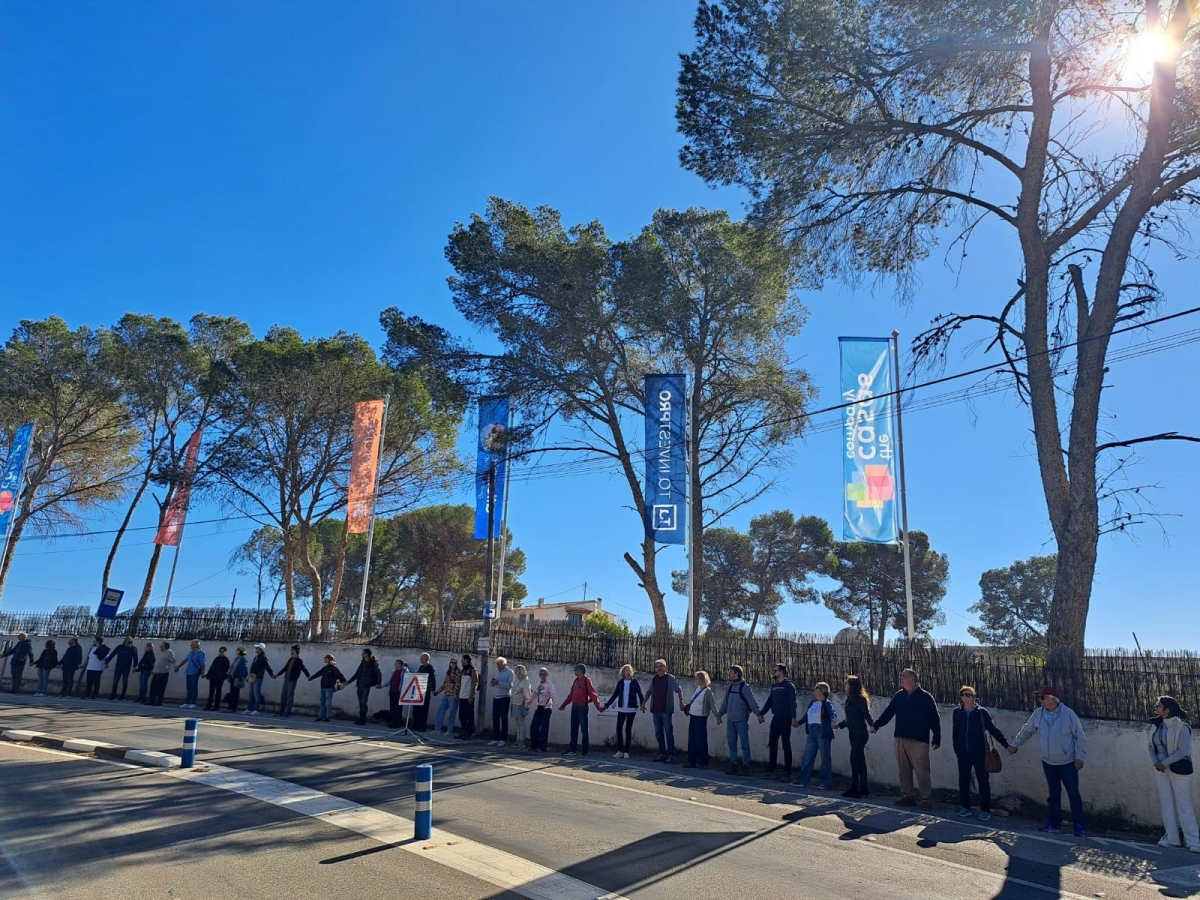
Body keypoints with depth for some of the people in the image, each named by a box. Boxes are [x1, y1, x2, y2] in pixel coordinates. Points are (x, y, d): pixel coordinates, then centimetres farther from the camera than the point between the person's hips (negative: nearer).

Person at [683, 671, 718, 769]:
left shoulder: (707, 691, -12)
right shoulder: (697, 688, 8)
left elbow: (713, 704, -13)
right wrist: (685, 706, 10)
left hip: (701, 718, -7)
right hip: (692, 717, 7)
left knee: (701, 741, -1)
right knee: (691, 740, 11)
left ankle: (703, 763, 10)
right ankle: (691, 761, 20)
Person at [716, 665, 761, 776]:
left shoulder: (744, 687, -7)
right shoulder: (729, 687, 12)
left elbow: (752, 701, -13)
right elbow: (725, 703, 19)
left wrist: (758, 714, -22)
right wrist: (719, 715, 20)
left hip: (742, 721, -6)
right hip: (731, 720, 6)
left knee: (744, 744, -1)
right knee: (731, 743, 8)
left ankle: (745, 766, 6)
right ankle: (733, 765, 17)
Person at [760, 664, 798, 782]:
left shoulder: (789, 686, -7)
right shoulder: (774, 686, 14)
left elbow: (793, 703, -14)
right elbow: (769, 702, 17)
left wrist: (793, 718, -23)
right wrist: (760, 714, 13)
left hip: (785, 719, -7)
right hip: (775, 719, 7)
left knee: (786, 745, -1)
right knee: (773, 745, 9)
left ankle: (787, 773, 3)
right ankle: (770, 770, 15)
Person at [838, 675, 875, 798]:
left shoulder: (860, 699, -12)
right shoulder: (850, 699, 14)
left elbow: (866, 714, -21)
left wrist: (872, 725, -37)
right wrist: (839, 725, 29)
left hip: (859, 733, -9)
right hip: (854, 733, 9)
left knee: (855, 759, -9)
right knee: (860, 760, 10)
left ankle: (854, 788, -5)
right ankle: (863, 788, 14)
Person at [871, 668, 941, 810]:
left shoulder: (925, 697, -5)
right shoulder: (899, 695, 10)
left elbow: (934, 720, -6)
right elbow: (888, 712, 16)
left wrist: (936, 739, -10)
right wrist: (876, 725, 15)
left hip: (918, 741, -6)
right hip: (900, 739, 6)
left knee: (922, 771, -5)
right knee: (904, 771, 10)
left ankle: (927, 800, 4)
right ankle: (907, 797, 19)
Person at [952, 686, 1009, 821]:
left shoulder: (982, 712, -3)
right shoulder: (957, 712, 2)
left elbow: (993, 729, -1)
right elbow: (955, 732, 7)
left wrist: (1006, 744, -5)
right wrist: (956, 749, 5)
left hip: (979, 752, -2)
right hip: (963, 752, 2)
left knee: (983, 780, 2)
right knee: (963, 780, 8)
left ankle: (985, 810, 10)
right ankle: (965, 807, 19)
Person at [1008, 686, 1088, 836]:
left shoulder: (1068, 714, -15)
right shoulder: (1038, 713, -2)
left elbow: (1080, 737, -9)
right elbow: (1026, 731, 12)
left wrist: (1080, 757, -11)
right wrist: (1015, 744, 17)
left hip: (1067, 763, -4)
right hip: (1048, 762, 4)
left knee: (1073, 793, 3)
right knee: (1054, 794, 13)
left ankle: (1078, 824, 14)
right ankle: (1055, 823, 22)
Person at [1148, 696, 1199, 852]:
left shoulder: (1182, 727, -15)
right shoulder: (1157, 725, 4)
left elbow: (1182, 751, -18)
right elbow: (1151, 746, 8)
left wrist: (1164, 763, -17)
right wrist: (1155, 762, -8)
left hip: (1178, 768, -6)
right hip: (1160, 768, 6)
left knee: (1183, 804, -3)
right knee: (1166, 803, 8)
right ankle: (1172, 838, 15)